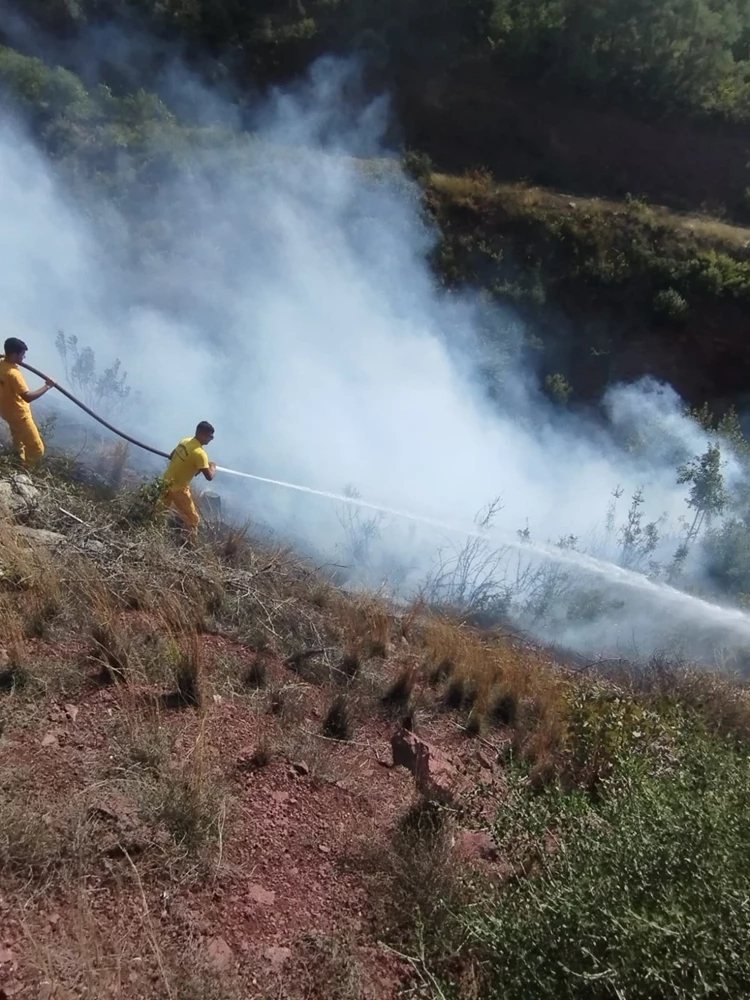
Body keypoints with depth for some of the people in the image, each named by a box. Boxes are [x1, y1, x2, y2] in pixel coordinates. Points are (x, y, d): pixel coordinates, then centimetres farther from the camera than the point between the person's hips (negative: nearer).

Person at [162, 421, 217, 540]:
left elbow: (172, 457, 14)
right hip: (178, 488, -9)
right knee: (193, 519, 5)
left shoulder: (185, 441, -1)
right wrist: (213, 466, -6)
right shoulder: (199, 453, -27)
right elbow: (209, 477, -26)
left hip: (167, 481, 9)